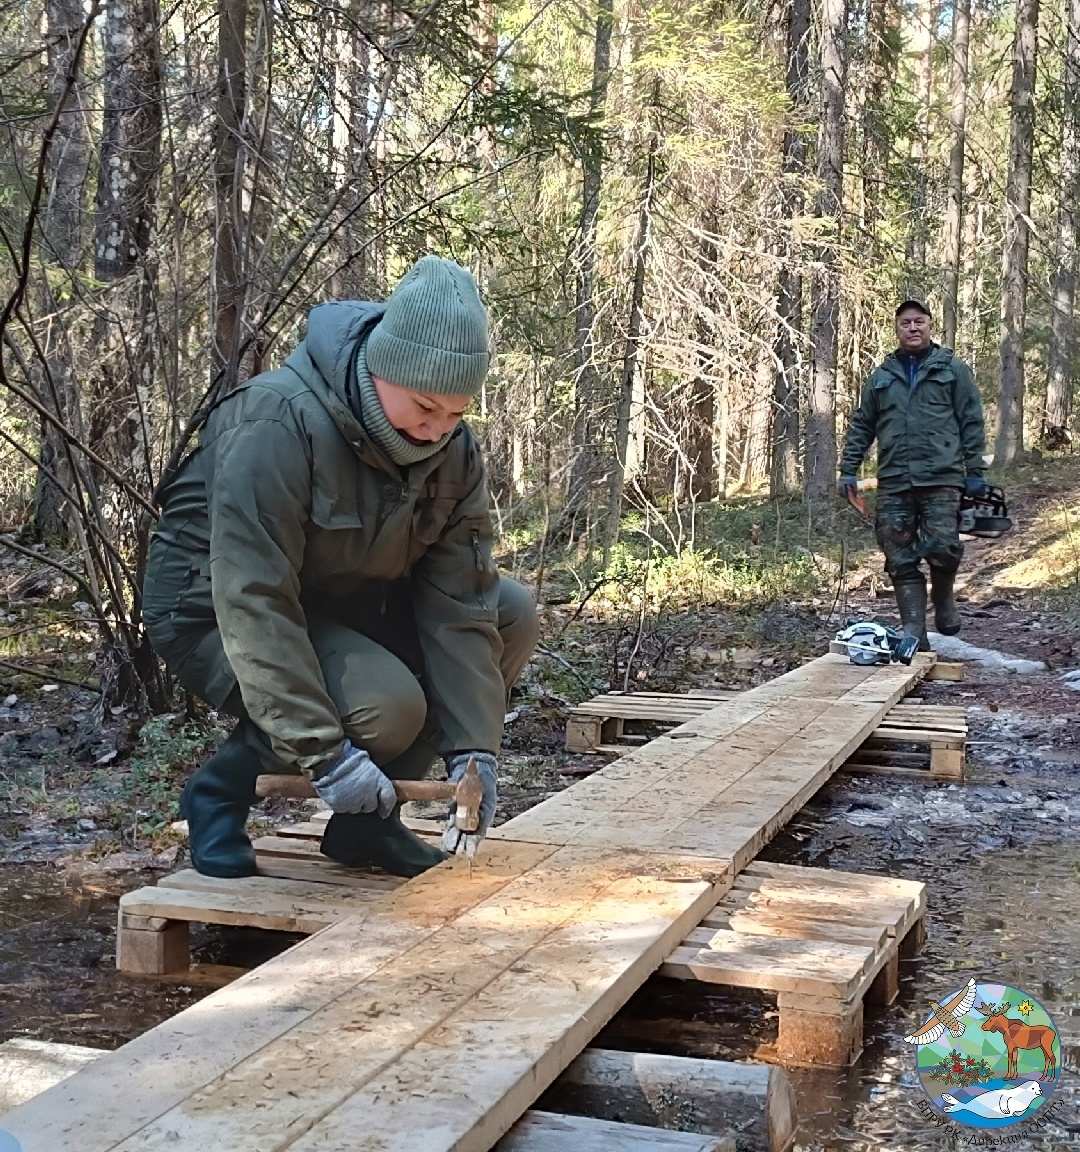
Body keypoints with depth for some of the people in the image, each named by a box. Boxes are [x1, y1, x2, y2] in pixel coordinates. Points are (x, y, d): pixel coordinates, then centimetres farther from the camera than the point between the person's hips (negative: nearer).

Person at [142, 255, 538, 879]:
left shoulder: (453, 451, -10)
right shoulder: (280, 423, -30)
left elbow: (459, 603, -13)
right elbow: (253, 602, -34)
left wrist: (475, 749, -22)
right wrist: (325, 751, -36)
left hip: (343, 602, 7)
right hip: (215, 612, -7)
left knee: (512, 613, -9)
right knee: (389, 706, -31)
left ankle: (366, 820, 0)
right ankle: (220, 791, -2)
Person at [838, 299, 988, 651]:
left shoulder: (953, 369, 9)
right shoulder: (881, 376, 16)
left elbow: (971, 422, 6)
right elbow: (861, 426, 18)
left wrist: (975, 471, 0)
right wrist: (848, 470, 10)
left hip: (941, 480, -3)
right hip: (893, 484, 3)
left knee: (943, 547, -17)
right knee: (901, 562, -1)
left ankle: (943, 597, 15)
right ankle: (914, 636, 1)